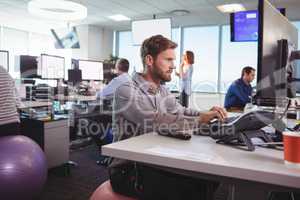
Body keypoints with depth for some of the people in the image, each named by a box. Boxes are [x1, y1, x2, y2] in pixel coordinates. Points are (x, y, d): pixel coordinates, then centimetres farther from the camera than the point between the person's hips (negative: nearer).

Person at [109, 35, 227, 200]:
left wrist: (206, 114, -7)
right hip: (128, 170, -8)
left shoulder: (162, 91, 10)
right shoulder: (126, 91, -18)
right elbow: (158, 122, -28)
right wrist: (200, 120, -21)